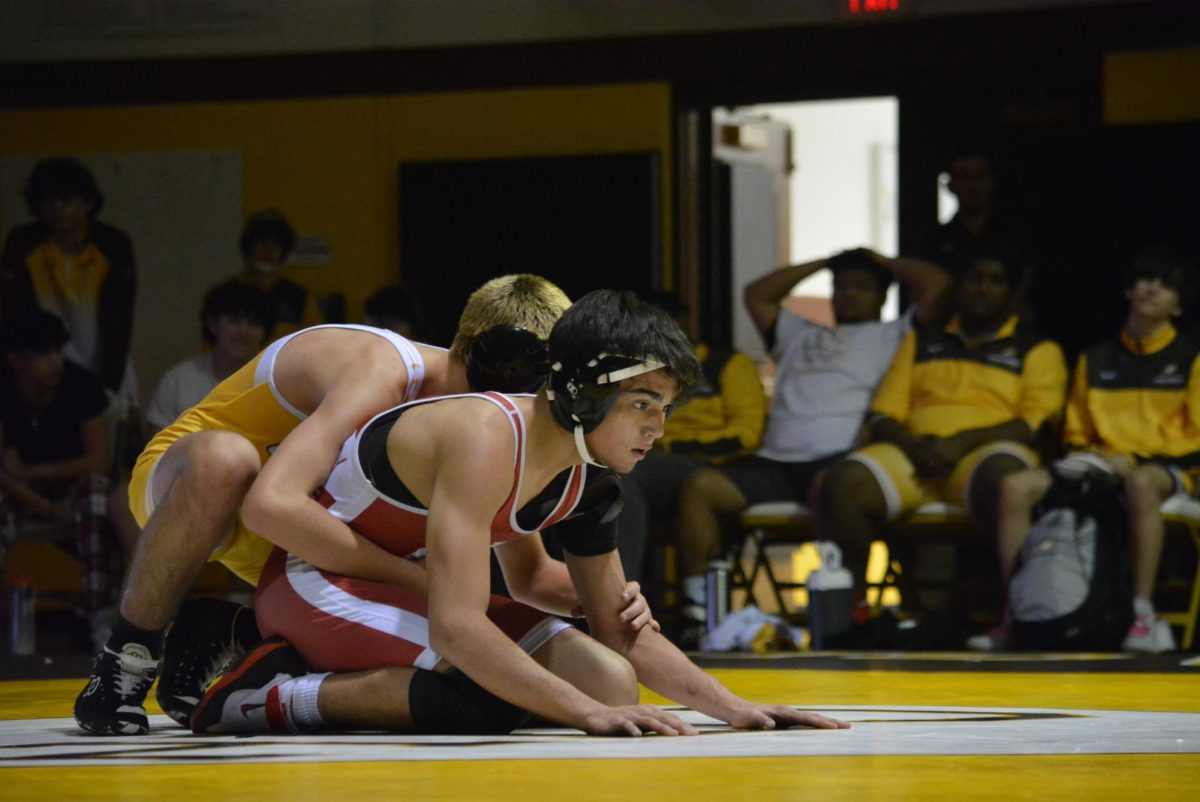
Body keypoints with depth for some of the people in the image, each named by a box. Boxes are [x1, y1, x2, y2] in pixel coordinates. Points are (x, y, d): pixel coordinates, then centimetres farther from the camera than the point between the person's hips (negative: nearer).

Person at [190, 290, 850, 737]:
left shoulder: (590, 475, -3)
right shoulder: (486, 441, -30)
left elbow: (620, 634, 7)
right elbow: (457, 626, -39)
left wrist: (734, 709, -6)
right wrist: (590, 714, -40)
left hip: (407, 588, 9)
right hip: (316, 585, -9)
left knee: (613, 682, -3)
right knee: (492, 689, -33)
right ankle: (279, 697, -16)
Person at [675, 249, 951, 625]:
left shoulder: (890, 337, 21)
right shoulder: (801, 336, 38)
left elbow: (935, 285, 11)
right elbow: (757, 295, 43)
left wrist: (885, 263, 26)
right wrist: (822, 264, 42)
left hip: (836, 457, -5)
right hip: (776, 462, 5)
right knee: (699, 486, -20)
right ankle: (697, 610, -27)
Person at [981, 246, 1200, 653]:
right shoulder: (1095, 359, 20)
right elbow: (1076, 432, 23)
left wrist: (1134, 460, -13)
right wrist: (1085, 456, -1)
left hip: (1163, 467, -4)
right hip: (1099, 465, 4)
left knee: (1141, 484, -44)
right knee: (1016, 487, -22)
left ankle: (1143, 615, -42)